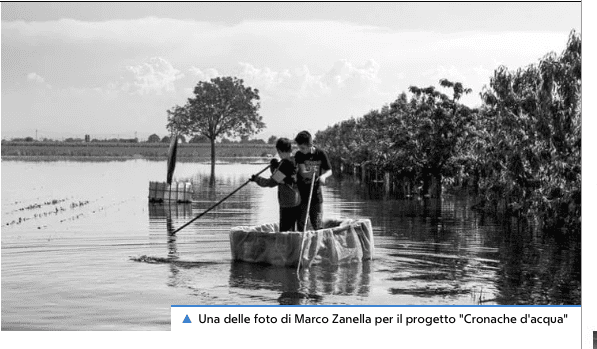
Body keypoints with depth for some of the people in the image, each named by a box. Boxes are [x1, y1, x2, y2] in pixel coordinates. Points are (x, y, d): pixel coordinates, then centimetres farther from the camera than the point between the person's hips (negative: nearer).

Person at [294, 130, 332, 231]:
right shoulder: (299, 155, -6)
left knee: (317, 224, 3)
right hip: (301, 195, 0)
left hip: (316, 195, 0)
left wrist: (323, 176, -20)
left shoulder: (321, 154, -4)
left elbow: (329, 171, 2)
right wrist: (310, 173, -39)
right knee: (301, 223, 2)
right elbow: (302, 172, -16)